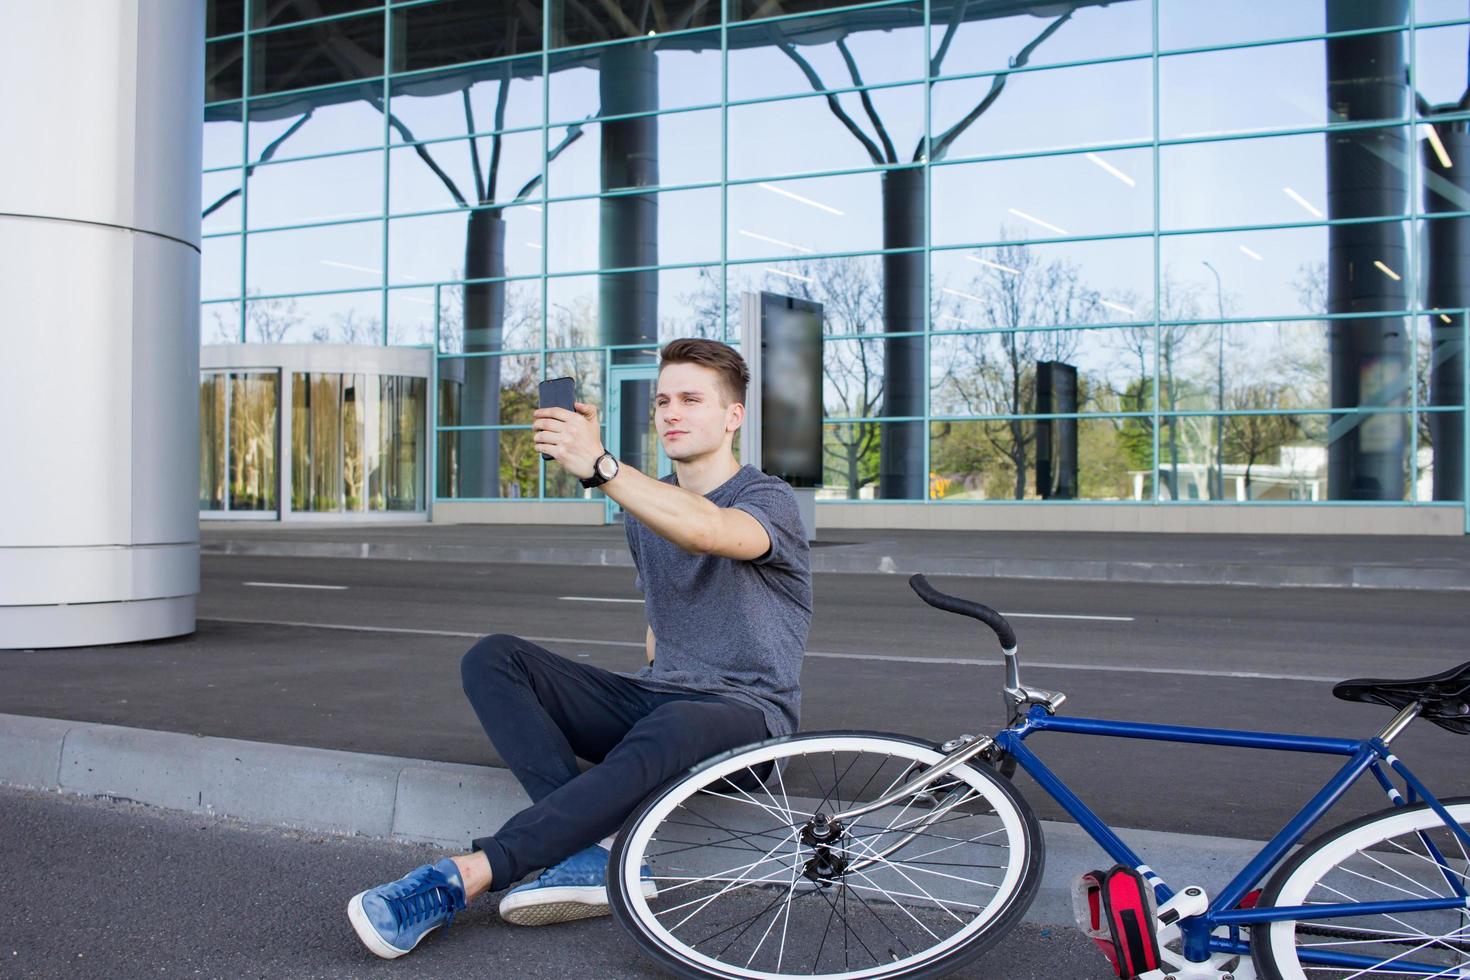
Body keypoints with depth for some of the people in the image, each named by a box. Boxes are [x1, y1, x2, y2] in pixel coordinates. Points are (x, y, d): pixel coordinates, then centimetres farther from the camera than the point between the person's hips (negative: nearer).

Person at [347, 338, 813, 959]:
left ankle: (462, 877, -43)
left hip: (743, 713, -7)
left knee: (668, 729, -43)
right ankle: (598, 850, -32)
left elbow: (708, 532, -32)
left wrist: (598, 466, -42)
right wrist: (652, 673, 8)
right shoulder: (645, 507, 16)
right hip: (654, 697, 7)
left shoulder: (768, 499, -7)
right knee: (493, 659, -14)